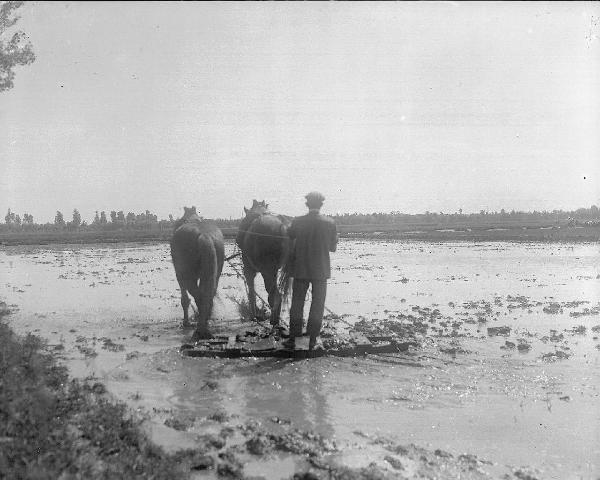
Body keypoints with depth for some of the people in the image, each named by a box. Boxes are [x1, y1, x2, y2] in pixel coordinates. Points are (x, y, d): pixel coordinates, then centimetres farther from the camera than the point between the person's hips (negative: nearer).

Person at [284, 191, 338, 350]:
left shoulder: (297, 222, -8)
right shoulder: (330, 223, -8)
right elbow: (333, 247, 0)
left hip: (300, 270, 0)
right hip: (321, 270, 0)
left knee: (297, 304, 11)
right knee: (317, 305, 10)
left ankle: (293, 338, 14)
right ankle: (313, 340, 12)